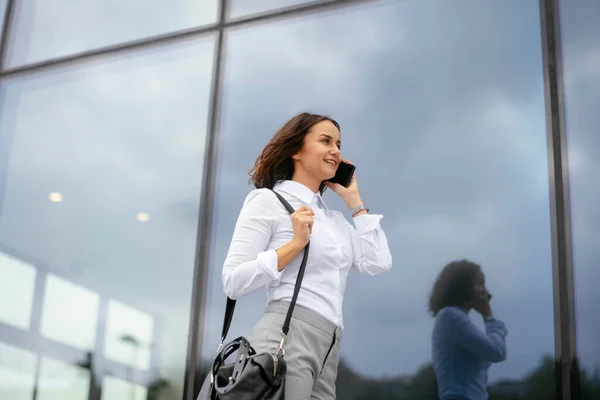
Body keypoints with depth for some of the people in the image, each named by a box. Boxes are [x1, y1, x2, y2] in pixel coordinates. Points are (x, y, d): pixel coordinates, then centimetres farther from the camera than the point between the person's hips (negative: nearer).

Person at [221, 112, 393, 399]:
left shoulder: (335, 219, 23)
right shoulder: (268, 200, 1)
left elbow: (378, 263, 10)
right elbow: (233, 282, -6)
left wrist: (354, 200, 16)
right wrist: (296, 243, -13)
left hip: (328, 348, 7)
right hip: (286, 336, -7)